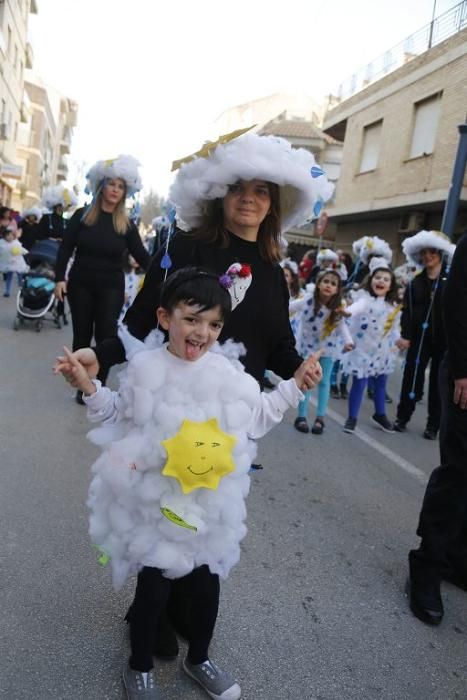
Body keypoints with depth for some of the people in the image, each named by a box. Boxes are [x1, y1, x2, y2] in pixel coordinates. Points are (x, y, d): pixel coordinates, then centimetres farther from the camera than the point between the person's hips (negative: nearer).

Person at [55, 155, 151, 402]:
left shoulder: (126, 224, 1)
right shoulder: (82, 216, 0)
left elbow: (141, 255, -3)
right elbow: (65, 249, 0)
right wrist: (60, 278, -10)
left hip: (111, 288, 0)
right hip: (80, 284, 0)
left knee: (106, 335, -4)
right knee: (82, 334, 6)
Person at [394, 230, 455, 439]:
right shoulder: (415, 284, 8)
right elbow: (407, 311, 4)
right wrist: (405, 335, -6)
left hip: (444, 340, -2)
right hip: (419, 338, 2)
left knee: (438, 382, 7)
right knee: (412, 378, 4)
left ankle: (433, 425, 17)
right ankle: (402, 417, 19)